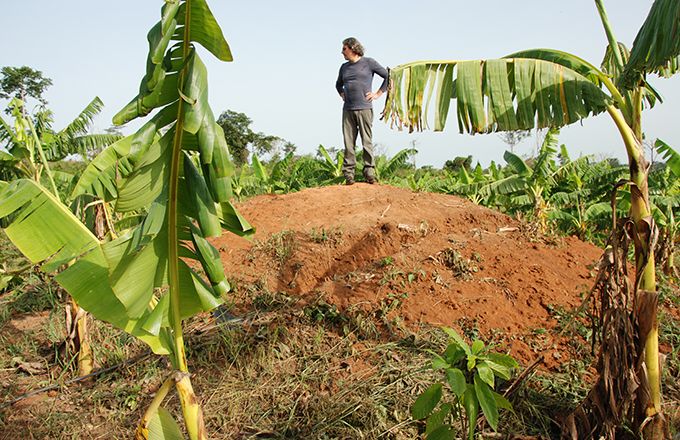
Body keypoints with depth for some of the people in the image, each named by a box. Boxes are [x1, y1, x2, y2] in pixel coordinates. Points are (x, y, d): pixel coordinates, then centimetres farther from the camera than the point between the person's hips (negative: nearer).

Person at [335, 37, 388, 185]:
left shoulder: (369, 62, 4)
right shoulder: (344, 67, 18)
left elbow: (389, 76, 5)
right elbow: (338, 84, 36)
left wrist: (378, 93, 1)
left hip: (364, 108, -4)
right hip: (348, 110, 4)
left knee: (367, 142, -5)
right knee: (348, 143, -1)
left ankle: (370, 173, -1)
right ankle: (348, 174, 2)